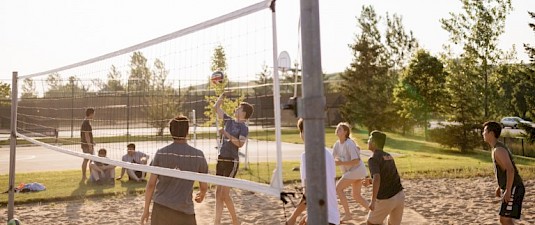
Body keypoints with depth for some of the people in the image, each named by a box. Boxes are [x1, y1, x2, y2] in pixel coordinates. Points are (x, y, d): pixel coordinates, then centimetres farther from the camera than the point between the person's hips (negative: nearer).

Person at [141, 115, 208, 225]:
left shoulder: (161, 153, -4)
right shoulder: (198, 155, -5)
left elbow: (151, 184, -2)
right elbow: (204, 186, 3)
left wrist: (146, 209, 8)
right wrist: (201, 195, 26)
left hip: (161, 208, 1)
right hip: (185, 211, -1)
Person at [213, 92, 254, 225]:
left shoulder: (244, 127, -7)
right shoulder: (229, 121, 12)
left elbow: (240, 144, -23)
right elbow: (216, 107, 17)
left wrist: (227, 134, -30)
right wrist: (223, 94, 12)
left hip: (232, 161, -7)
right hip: (221, 159, 7)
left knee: (224, 194, -9)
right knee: (218, 193, 6)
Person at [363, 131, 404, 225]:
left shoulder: (373, 159, -11)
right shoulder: (389, 156, 13)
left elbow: (377, 178, -27)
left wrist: (373, 201, -31)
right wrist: (370, 181, 26)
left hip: (385, 199, -7)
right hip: (400, 195, 7)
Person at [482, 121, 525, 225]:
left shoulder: (498, 150, -18)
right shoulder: (497, 148, 14)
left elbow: (510, 170, -26)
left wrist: (507, 191, -26)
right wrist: (500, 187, 24)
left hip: (513, 189, -10)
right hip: (511, 188, 10)